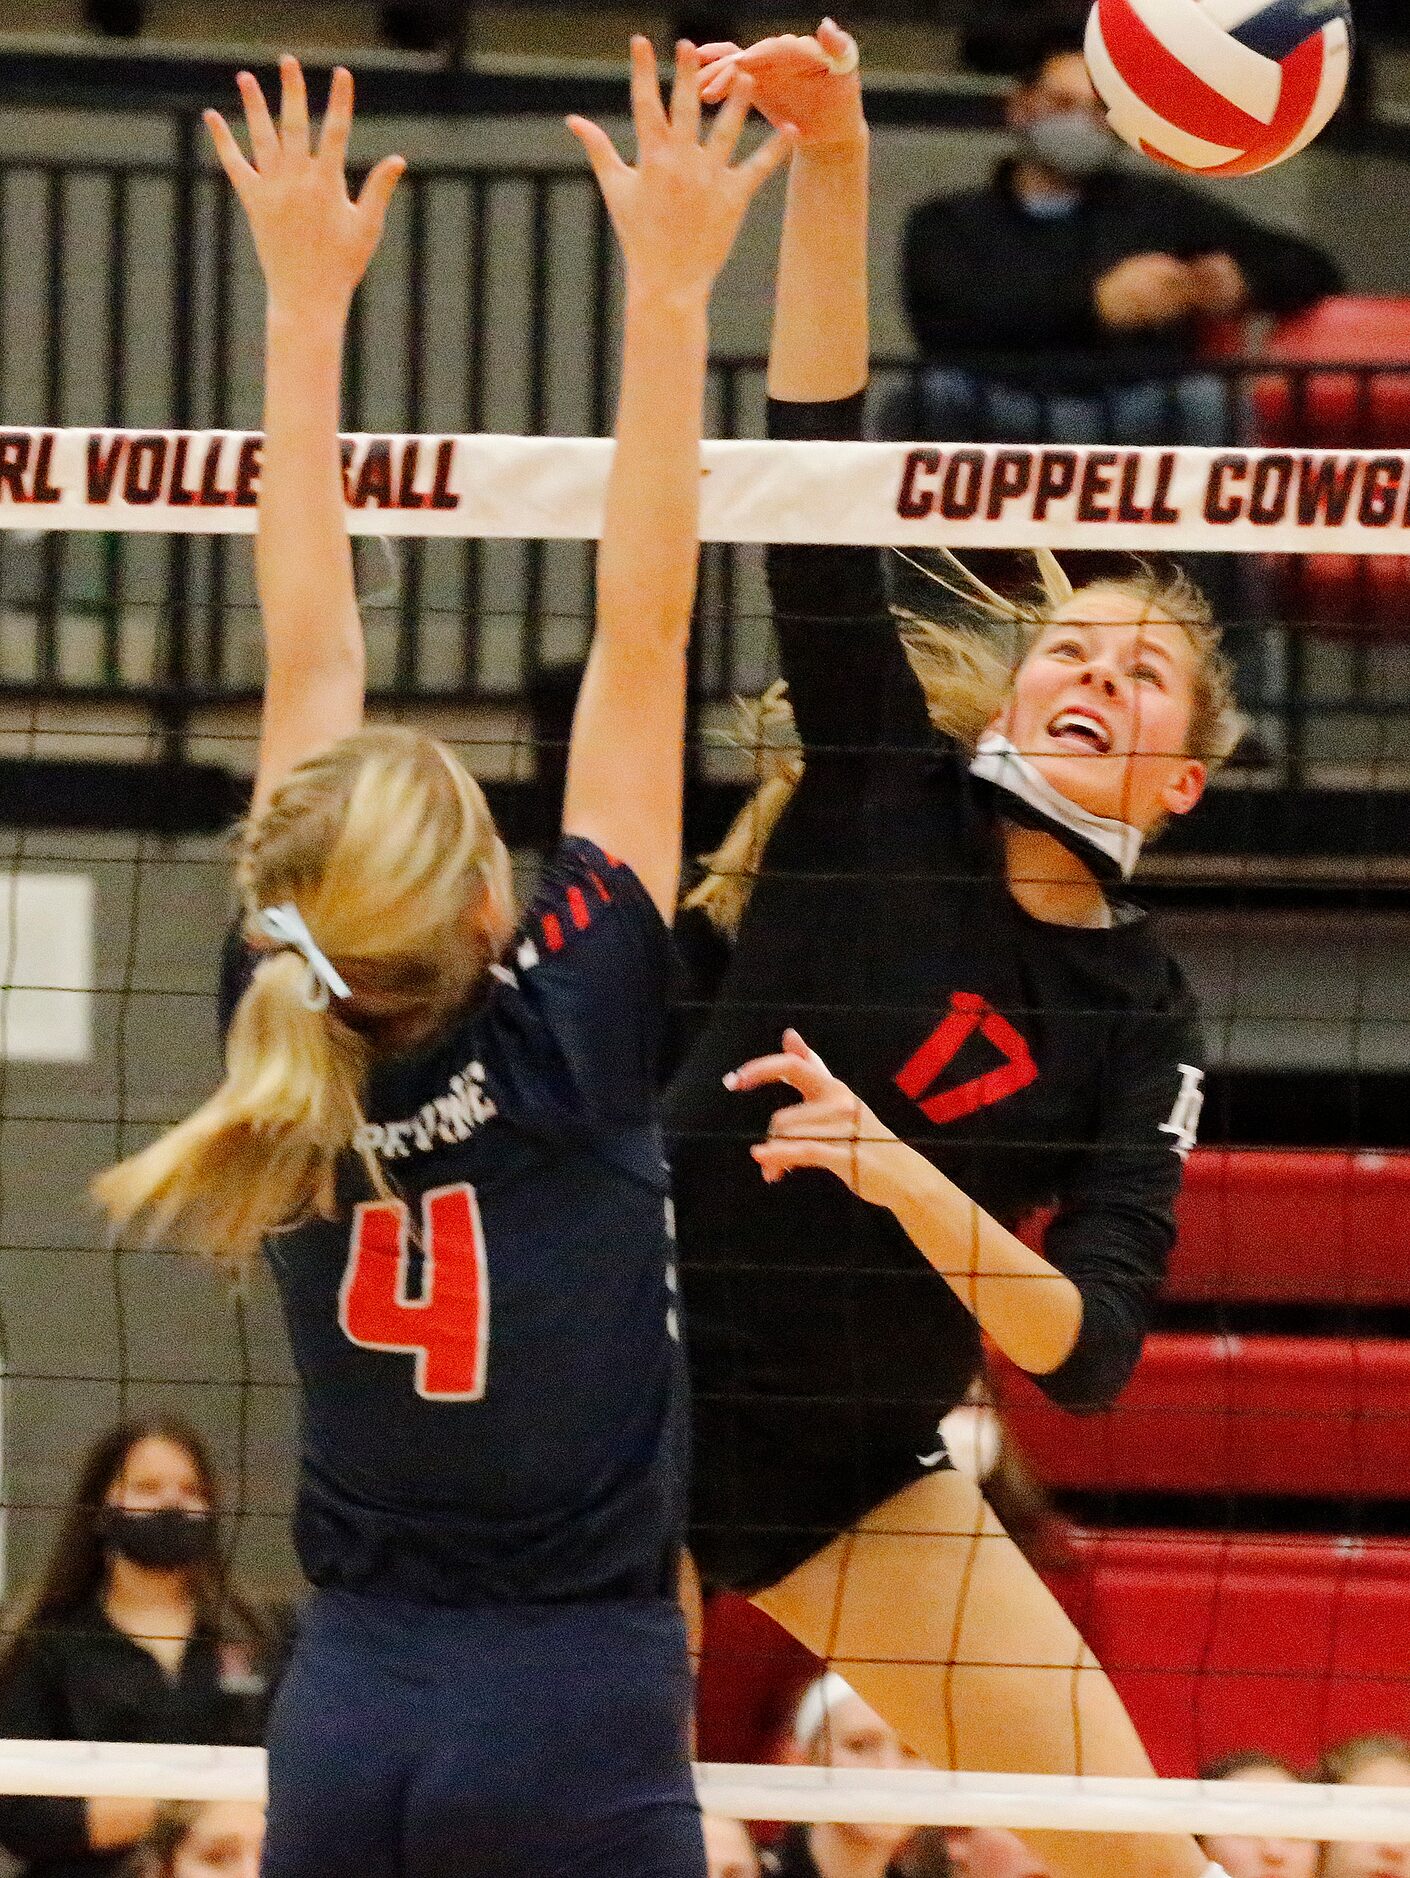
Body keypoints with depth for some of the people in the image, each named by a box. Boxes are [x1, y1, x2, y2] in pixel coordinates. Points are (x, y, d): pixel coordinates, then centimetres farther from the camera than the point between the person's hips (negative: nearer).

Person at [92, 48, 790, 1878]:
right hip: (577, 1728, -5)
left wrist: (306, 304, 11)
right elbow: (642, 638, -10)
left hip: (345, 1712, 5)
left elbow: (307, 659, 5)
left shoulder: (288, 1024, -2)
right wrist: (670, 293, -7)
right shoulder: (570, 1038, -12)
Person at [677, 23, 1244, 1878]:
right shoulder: (892, 792, -5)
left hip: (855, 1485, 2)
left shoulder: (1144, 1020, -2)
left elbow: (1091, 1348, -13)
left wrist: (900, 1175, -29)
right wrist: (831, 166, -26)